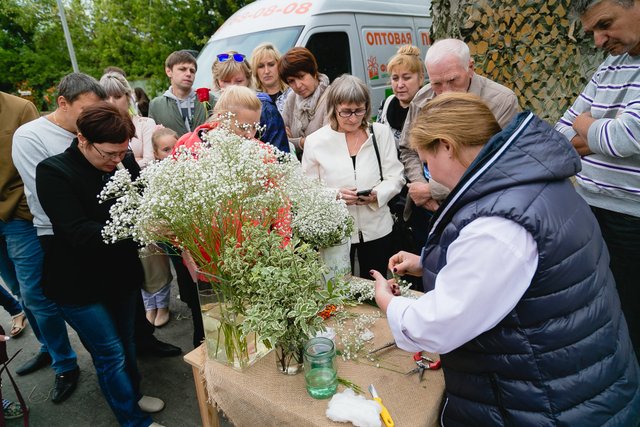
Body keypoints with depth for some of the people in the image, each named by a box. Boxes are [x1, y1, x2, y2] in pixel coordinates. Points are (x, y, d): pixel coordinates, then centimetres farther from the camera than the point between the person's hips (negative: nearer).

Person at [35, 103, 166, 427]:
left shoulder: (126, 162, -7)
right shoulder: (53, 172, -19)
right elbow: (78, 233, -27)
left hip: (121, 273, 5)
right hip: (78, 283, -4)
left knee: (126, 342, 22)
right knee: (111, 355, 5)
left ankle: (132, 394, 47)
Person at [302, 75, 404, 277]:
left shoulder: (381, 133, 0)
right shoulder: (316, 141, -4)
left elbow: (395, 177, 0)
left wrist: (378, 193, -20)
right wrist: (334, 195, -21)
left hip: (376, 228, 2)